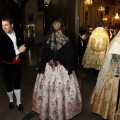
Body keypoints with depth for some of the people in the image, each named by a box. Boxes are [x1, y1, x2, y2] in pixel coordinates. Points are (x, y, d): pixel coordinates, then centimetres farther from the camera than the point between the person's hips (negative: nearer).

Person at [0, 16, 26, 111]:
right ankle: (11, 100, 37)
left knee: (17, 83, 11)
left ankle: (18, 102, 26)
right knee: (9, 83, 13)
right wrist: (18, 51, -18)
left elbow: (23, 46, 12)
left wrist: (22, 49, -11)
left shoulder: (18, 35, -3)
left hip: (17, 63, 3)